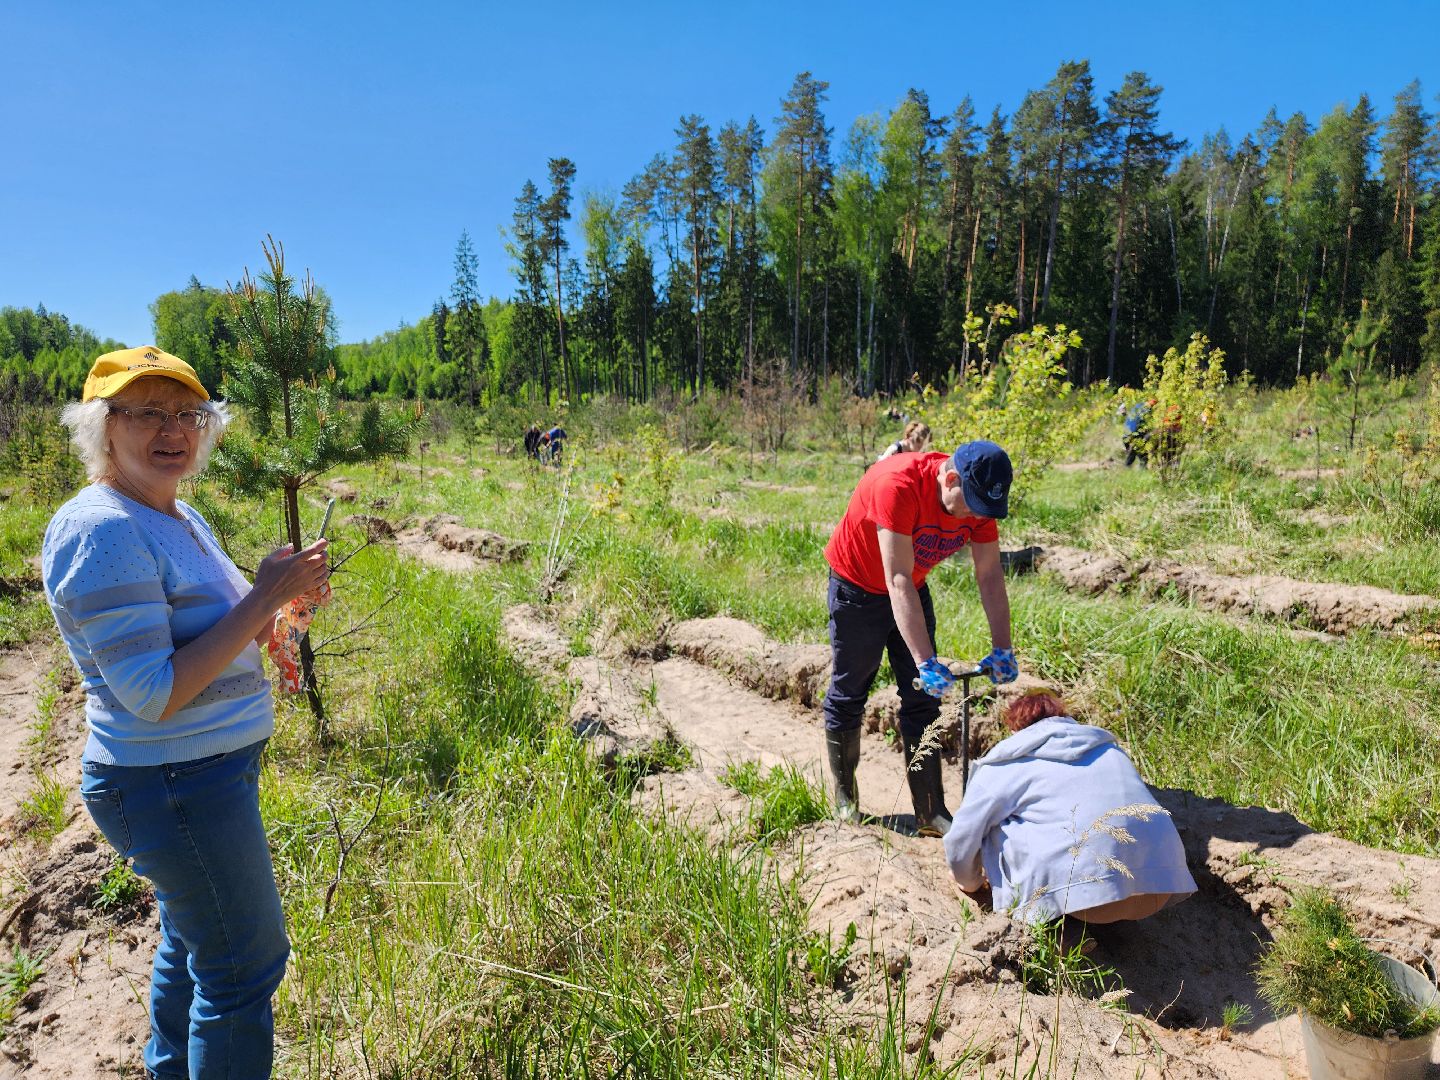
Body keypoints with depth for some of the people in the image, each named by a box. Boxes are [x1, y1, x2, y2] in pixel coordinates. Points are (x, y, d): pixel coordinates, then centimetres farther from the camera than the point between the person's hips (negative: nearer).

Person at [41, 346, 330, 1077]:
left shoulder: (180, 519, 7)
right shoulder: (100, 531, -22)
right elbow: (154, 695, -26)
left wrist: (277, 599, 0)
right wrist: (264, 597, -25)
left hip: (210, 768, 10)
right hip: (173, 787, -10)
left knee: (193, 939, 27)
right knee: (244, 963, 5)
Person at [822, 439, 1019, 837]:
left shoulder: (979, 499, -16)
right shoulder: (899, 485, -36)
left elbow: (990, 576, -11)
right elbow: (898, 580, -38)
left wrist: (1002, 649, -18)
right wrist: (925, 661, -41)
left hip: (912, 590, 6)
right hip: (857, 586, -5)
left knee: (923, 700, 3)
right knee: (848, 695, 5)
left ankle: (931, 813, 10)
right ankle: (844, 800, 23)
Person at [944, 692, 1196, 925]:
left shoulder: (1005, 765, 10)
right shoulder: (1108, 746, 26)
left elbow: (962, 839, 11)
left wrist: (970, 883, 33)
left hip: (1090, 895, -6)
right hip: (1165, 889, 6)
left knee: (997, 831, 11)